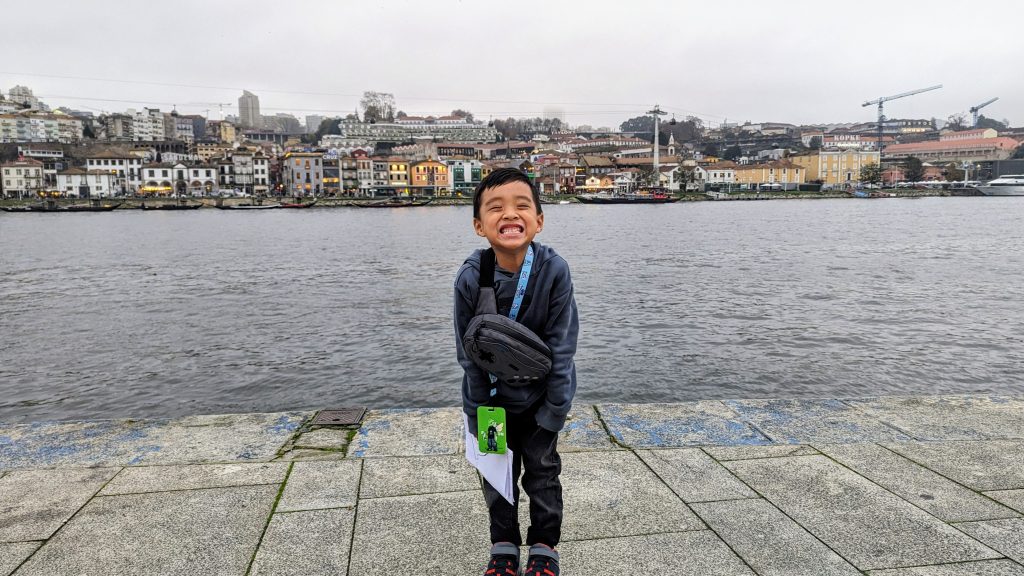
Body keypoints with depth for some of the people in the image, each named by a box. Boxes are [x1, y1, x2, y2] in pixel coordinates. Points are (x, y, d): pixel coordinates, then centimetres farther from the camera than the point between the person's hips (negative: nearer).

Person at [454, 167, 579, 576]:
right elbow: (469, 352, -13)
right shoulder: (470, 278, -23)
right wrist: (479, 412, -8)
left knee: (542, 470, 11)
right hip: (493, 395, 1)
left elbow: (561, 347, -17)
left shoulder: (554, 270, -25)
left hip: (540, 393, -1)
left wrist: (553, 411, -13)